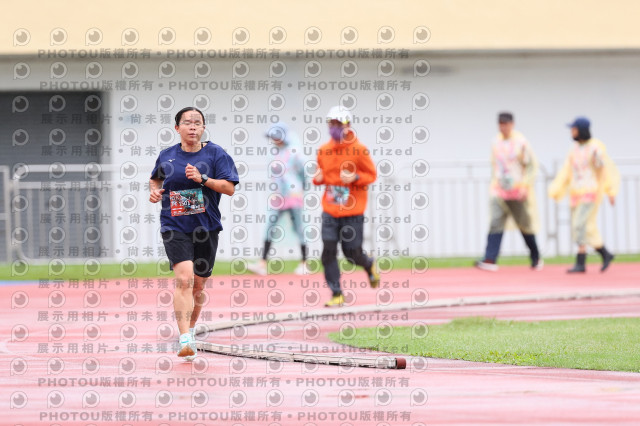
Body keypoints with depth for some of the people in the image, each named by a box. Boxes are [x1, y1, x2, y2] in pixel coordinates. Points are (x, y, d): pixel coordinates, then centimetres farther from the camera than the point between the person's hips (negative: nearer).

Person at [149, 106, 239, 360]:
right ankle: (185, 339, -26)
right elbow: (156, 178, 26)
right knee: (184, 278, -20)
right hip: (174, 227, -1)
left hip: (206, 227, 1)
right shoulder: (167, 156, 6)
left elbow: (230, 188, -7)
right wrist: (154, 190, 4)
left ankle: (190, 330, 37)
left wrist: (202, 178, -18)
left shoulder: (215, 154, 0)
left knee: (198, 285, 11)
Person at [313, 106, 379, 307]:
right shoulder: (323, 150, 7)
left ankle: (369, 265, 36)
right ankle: (336, 294, 0)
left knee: (352, 253, 0)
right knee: (328, 251, -8)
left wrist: (355, 178, -19)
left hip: (352, 212, -3)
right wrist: (317, 178, -5)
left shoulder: (359, 150, -6)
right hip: (330, 211, 3)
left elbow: (371, 175, -2)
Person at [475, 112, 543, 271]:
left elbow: (531, 166, -7)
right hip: (499, 192, 4)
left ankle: (536, 258, 25)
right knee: (495, 224, -10)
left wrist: (525, 187, -14)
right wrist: (494, 183, 14)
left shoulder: (521, 143, -7)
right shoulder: (496, 143, 7)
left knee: (525, 225, 7)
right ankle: (490, 260, -19)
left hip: (517, 192, -4)